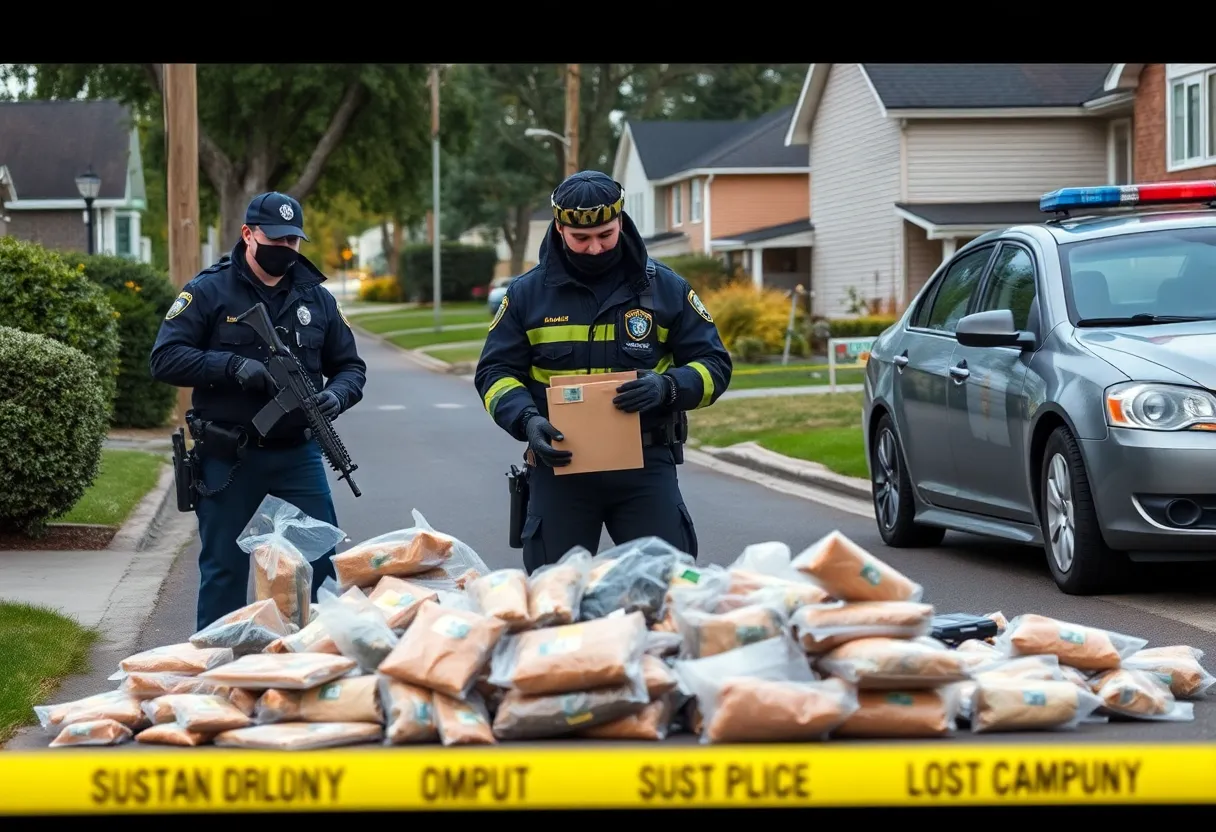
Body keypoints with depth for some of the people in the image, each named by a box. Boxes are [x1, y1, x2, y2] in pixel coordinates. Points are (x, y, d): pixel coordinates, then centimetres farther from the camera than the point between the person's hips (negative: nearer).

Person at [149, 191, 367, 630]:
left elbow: (350, 366, 15)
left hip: (298, 456, 3)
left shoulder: (315, 297, 10)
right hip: (227, 458, -3)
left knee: (321, 563, 3)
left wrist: (337, 395, -9)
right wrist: (234, 367, -21)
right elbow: (165, 359, -9)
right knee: (224, 570, 6)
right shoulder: (209, 292, -2)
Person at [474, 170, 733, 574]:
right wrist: (527, 420, -13)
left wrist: (667, 387, -17)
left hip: (647, 465, 0)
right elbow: (495, 372, 7)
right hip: (559, 466, 1)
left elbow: (713, 365, 5)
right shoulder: (528, 293, 5)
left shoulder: (665, 288, 4)